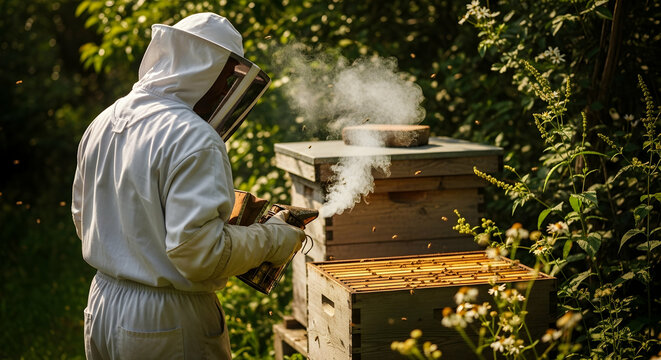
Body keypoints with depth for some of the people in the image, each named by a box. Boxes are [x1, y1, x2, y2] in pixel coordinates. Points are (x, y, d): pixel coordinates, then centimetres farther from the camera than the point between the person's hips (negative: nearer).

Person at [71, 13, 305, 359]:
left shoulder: (102, 124, 6)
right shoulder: (193, 138, -20)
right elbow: (199, 251, -25)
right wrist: (273, 238, -12)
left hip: (102, 307, 8)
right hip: (167, 326, -8)